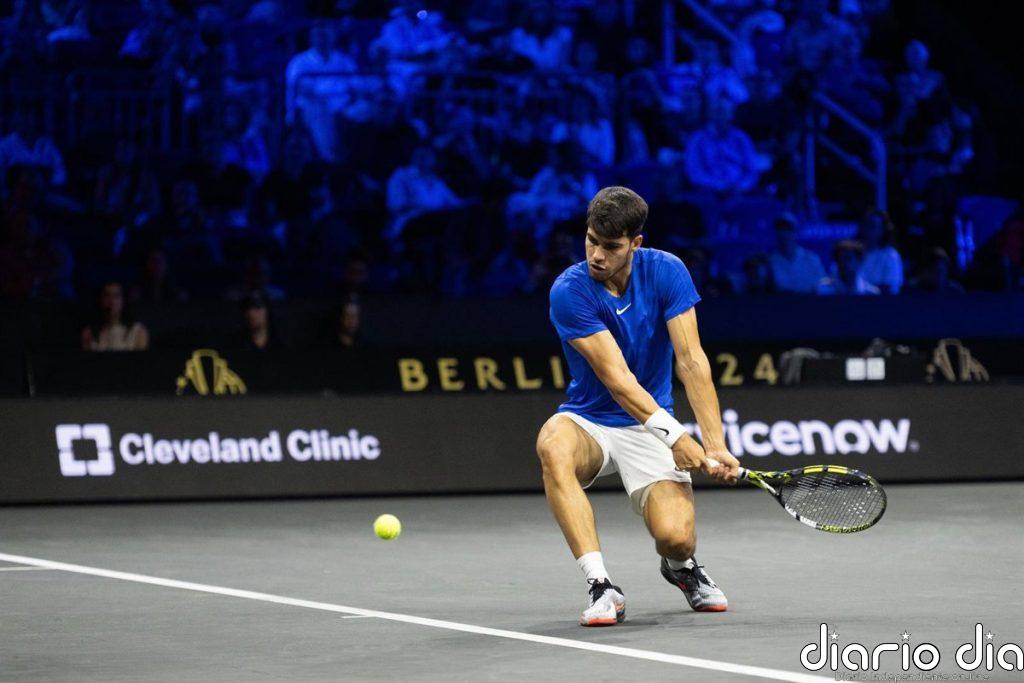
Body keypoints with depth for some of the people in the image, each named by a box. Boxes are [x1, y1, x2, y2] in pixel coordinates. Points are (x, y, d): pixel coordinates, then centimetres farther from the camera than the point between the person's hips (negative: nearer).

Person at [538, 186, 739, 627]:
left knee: (675, 536, -24)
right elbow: (615, 377, -23)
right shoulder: (570, 291, -18)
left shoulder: (666, 272, -10)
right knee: (553, 446, -39)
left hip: (649, 427, 1)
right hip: (588, 421, -1)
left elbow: (691, 361, -15)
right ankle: (601, 587, -34)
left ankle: (681, 567, 17)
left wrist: (716, 446, -25)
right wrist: (673, 434, -33)